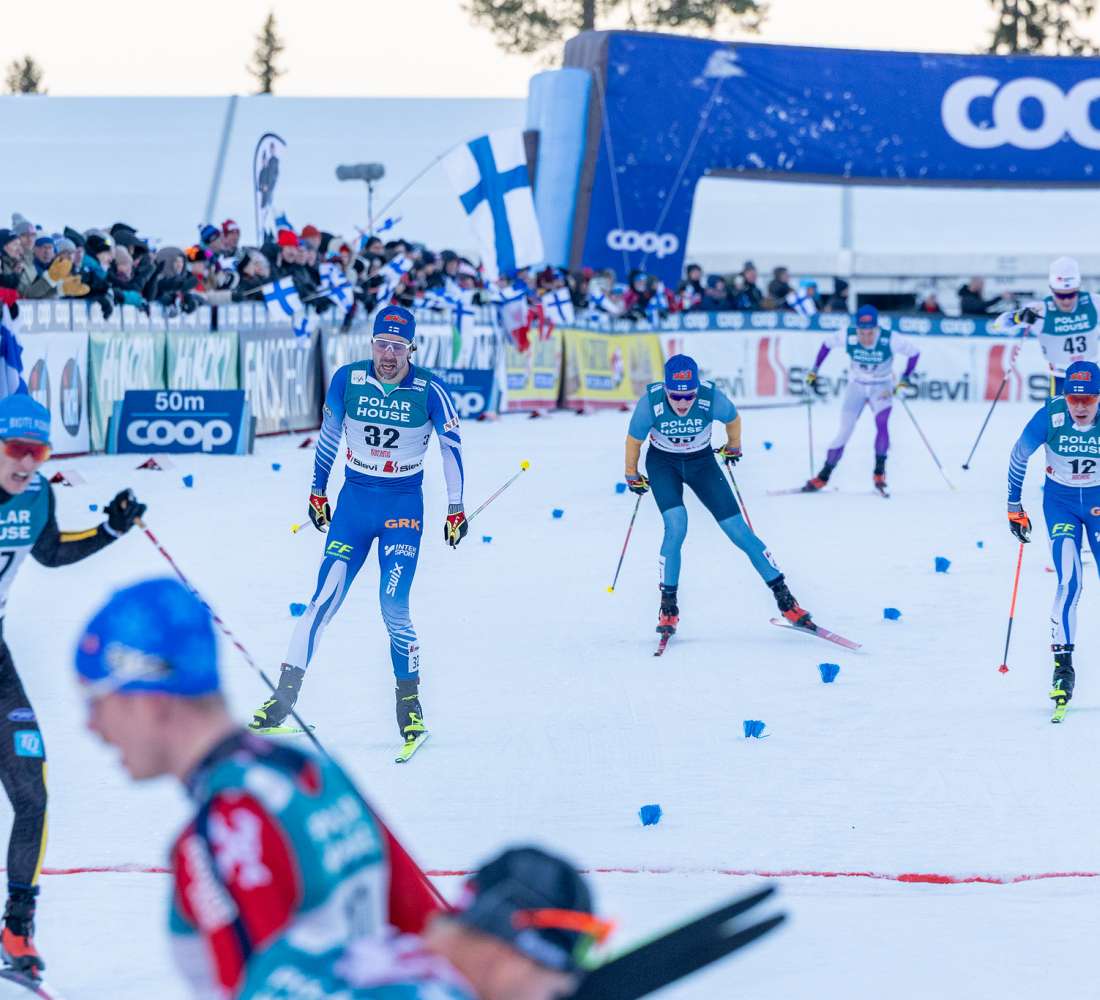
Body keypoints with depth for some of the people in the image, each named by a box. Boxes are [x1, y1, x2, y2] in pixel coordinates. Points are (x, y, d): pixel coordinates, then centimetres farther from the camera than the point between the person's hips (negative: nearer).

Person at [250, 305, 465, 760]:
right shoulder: (347, 380, -5)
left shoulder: (429, 391, -11)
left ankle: (410, 706, 7)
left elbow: (452, 446, -1)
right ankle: (284, 697, -6)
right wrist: (317, 493, 16)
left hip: (404, 506, -2)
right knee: (323, 600, -8)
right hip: (354, 500, 2)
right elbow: (328, 436, 9)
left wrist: (456, 509, -1)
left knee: (393, 610, -11)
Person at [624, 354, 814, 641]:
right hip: (662, 463, -1)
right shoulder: (651, 402, -30)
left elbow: (733, 419, -4)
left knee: (738, 530, -5)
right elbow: (633, 440, -10)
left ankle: (784, 598, 3)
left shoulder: (712, 398, -29)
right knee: (676, 526, -24)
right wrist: (632, 476, 3)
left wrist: (733, 447, 14)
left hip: (701, 462, 1)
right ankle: (668, 607, -9)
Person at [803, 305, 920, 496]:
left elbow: (914, 352, -11)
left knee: (881, 423, -26)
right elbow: (827, 344, -2)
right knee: (844, 432, -1)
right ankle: (823, 476, 11)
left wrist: (905, 379, -15)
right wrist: (814, 370, 0)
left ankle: (880, 472, -18)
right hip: (856, 387, 2)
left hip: (882, 388, -2)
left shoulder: (890, 340, -27)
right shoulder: (847, 337, -22)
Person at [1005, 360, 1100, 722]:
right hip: (1060, 502, -1)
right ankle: (1062, 665, -16)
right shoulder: (1049, 417, -22)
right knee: (1068, 583, -17)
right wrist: (1014, 506, 2)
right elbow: (1019, 456, -4)